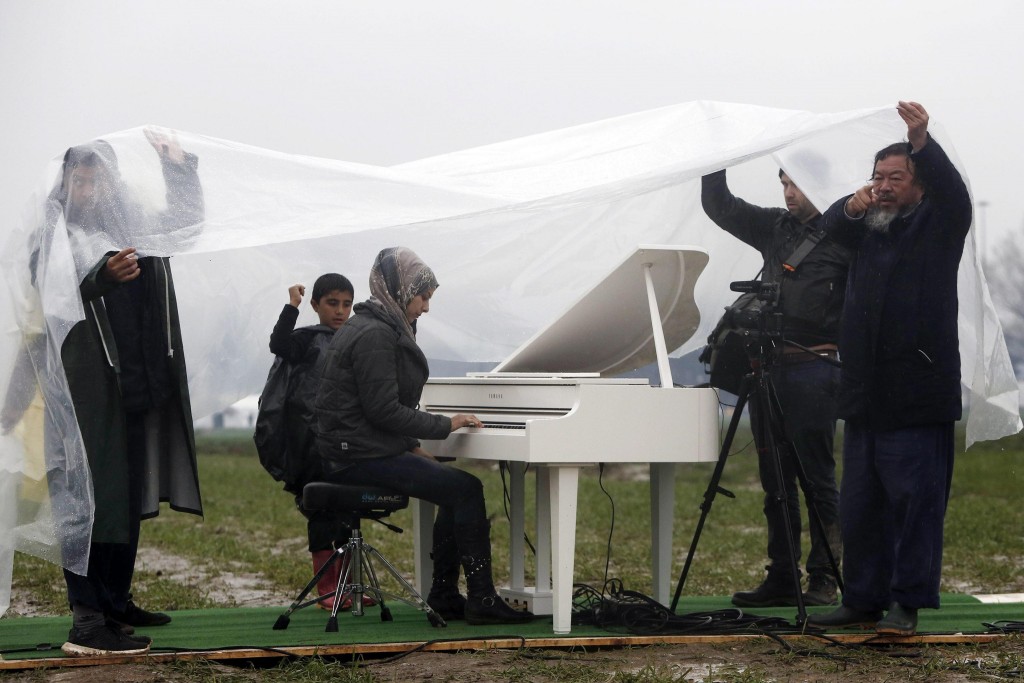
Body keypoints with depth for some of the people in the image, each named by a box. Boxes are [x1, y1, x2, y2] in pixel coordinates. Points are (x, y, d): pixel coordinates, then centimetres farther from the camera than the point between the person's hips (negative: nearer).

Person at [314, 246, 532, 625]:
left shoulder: (369, 328, 17)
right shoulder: (374, 335, -16)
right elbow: (384, 410, -21)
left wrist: (414, 446, 14)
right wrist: (445, 425, -12)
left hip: (360, 449, 11)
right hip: (361, 456, -11)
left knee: (456, 487, 14)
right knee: (466, 488, -13)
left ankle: (444, 595, 14)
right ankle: (482, 600, -10)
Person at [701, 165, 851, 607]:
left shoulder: (842, 236, -4)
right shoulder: (775, 228, 15)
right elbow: (719, 207, 15)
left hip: (813, 369, -7)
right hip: (767, 367, 7)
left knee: (816, 478, -3)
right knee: (775, 480, 8)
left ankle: (824, 578, 3)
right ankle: (782, 577, 13)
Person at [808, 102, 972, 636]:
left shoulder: (937, 225, 0)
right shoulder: (868, 229, 17)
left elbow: (953, 191, -16)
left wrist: (921, 141, -34)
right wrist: (852, 206, -13)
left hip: (918, 396, -6)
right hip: (866, 394, 6)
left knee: (915, 501, -7)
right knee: (860, 506, 9)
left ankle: (908, 603, -4)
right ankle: (863, 600, 17)